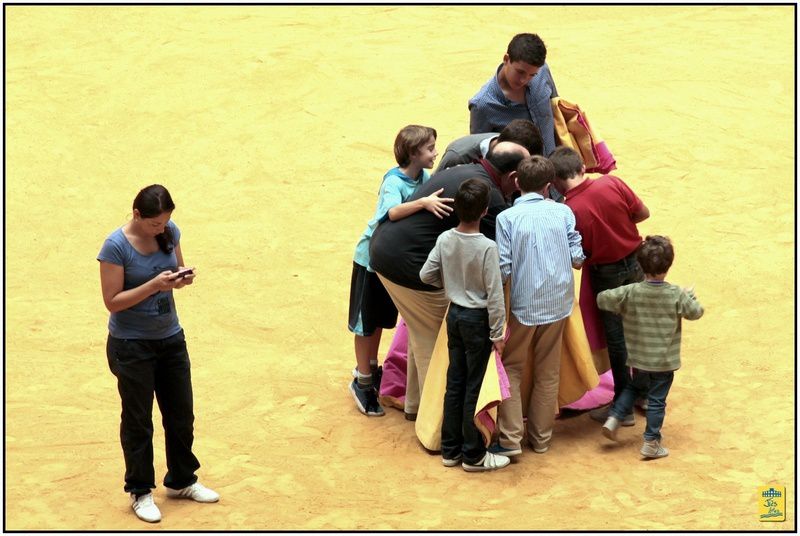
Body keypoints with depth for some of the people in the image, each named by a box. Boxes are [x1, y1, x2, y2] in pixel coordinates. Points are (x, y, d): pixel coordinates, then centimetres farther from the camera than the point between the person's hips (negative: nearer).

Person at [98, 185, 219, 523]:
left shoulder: (169, 232, -4)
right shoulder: (116, 246, -20)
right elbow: (112, 301, -18)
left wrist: (182, 278, -13)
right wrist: (154, 285, -28)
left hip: (170, 338, 6)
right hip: (132, 345, -6)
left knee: (181, 413, 16)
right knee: (138, 420, 8)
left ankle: (181, 481, 34)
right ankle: (140, 492, 22)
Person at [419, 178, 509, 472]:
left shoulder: (445, 239, -7)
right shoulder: (487, 247, -22)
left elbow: (426, 275, 1)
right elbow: (494, 294, -18)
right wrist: (497, 333, -10)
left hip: (454, 314, 5)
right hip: (478, 318, -5)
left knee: (454, 383, 14)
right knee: (475, 387, 4)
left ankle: (451, 449, 22)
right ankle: (473, 455, 12)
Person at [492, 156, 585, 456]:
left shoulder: (507, 218, -11)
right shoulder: (562, 212, -3)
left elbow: (503, 270, -14)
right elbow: (577, 258, -1)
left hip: (523, 304, -3)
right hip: (558, 302, 3)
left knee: (511, 369, 10)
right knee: (548, 373, 15)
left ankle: (510, 439, 2)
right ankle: (541, 437, 24)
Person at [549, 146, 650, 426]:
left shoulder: (569, 212, -23)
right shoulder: (612, 183, -15)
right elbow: (643, 213, -3)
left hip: (606, 274, -4)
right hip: (635, 263, 4)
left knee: (616, 337, 11)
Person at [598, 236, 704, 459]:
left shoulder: (630, 292, -14)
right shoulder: (676, 295, -15)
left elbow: (602, 299, -12)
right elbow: (696, 312, -3)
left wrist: (621, 309, 6)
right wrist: (691, 296, 15)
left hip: (638, 358, 2)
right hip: (664, 361, -2)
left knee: (634, 386, 28)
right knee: (657, 400, 8)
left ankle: (613, 419, 16)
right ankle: (651, 443, 12)